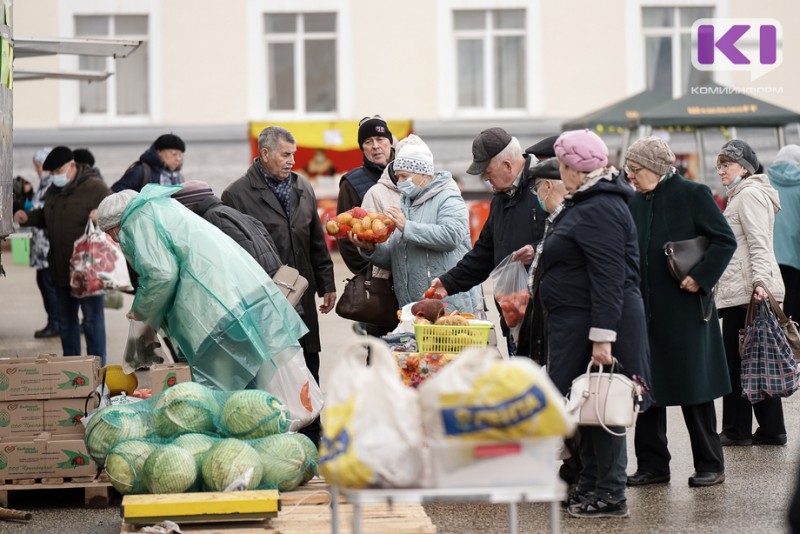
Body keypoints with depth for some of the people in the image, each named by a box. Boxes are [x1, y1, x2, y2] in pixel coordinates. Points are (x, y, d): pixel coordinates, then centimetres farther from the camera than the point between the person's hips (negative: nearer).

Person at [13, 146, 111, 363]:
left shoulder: (94, 187, -11)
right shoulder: (53, 190, 13)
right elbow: (46, 217, 29)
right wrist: (28, 217, 11)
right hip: (61, 268, 8)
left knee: (92, 319, -4)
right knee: (65, 319, 15)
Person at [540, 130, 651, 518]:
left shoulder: (598, 210, -19)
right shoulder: (586, 204, 15)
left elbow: (609, 277, -24)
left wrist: (602, 337, -27)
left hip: (596, 325, -11)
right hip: (578, 323, 11)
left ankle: (610, 495, 0)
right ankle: (590, 486, 23)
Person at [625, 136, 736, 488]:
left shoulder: (692, 195, -6)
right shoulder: (634, 203, 10)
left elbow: (725, 241, -8)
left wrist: (701, 278, -16)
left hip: (684, 310, -6)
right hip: (644, 311, 6)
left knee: (693, 387, 0)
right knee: (646, 387, 6)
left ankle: (710, 465, 9)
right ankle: (652, 463, 13)